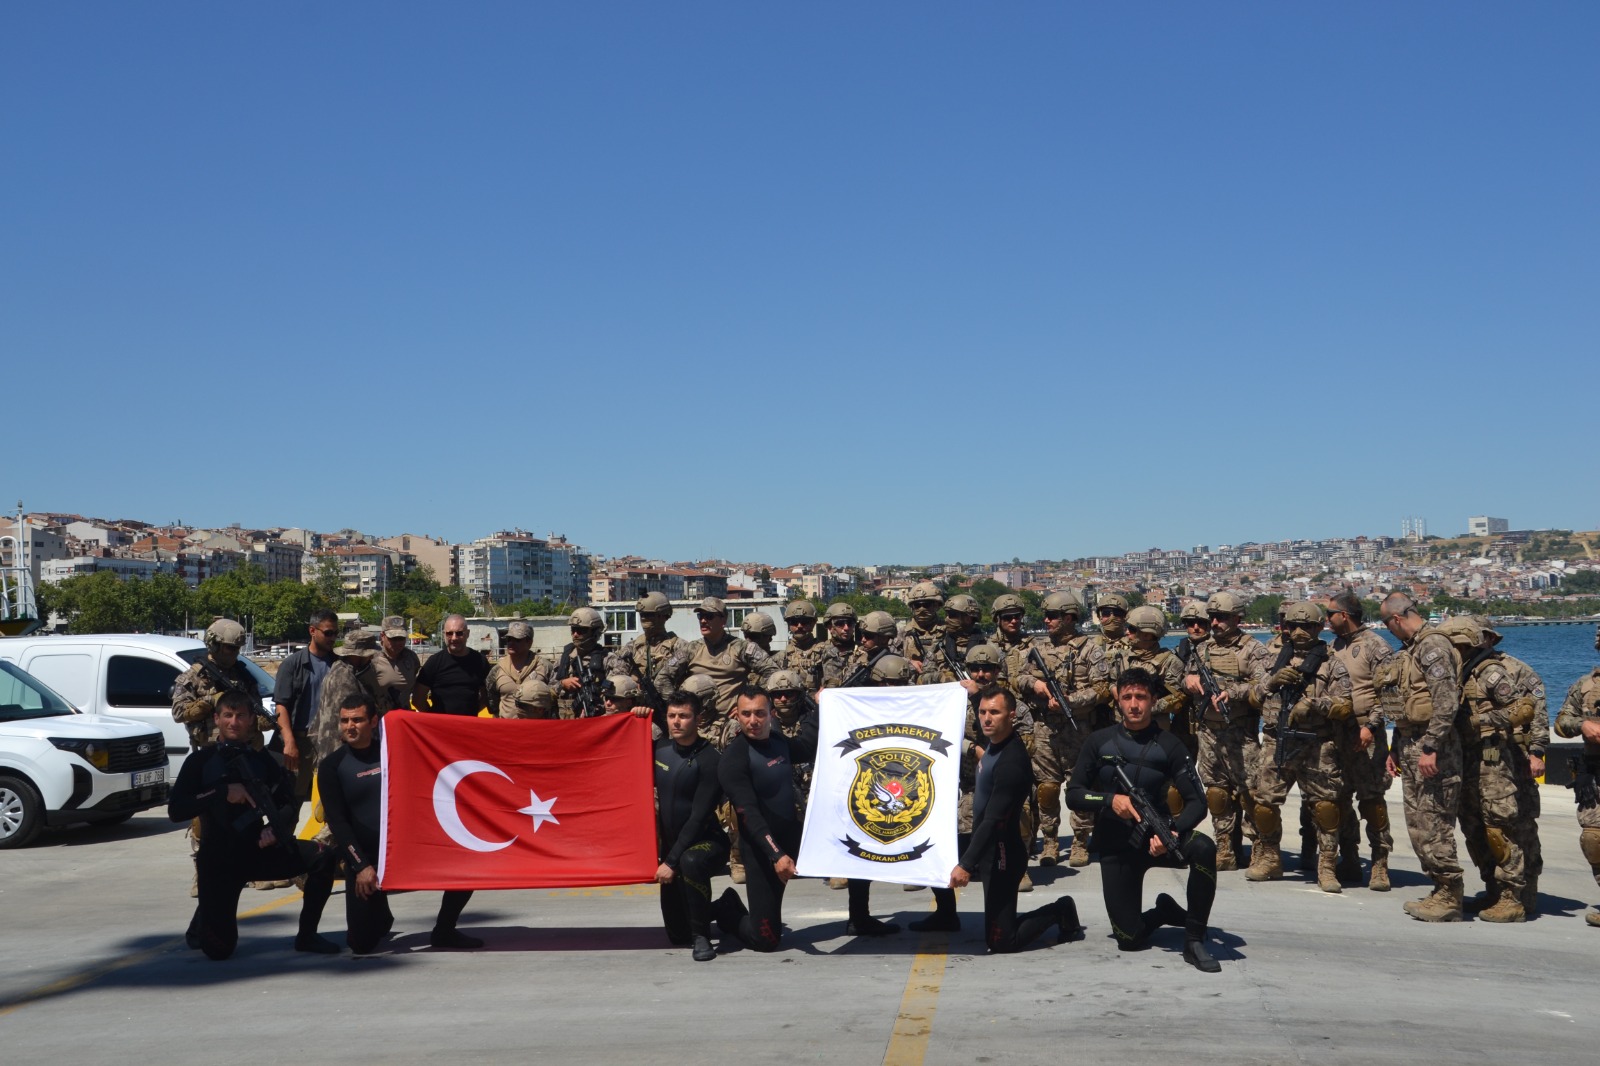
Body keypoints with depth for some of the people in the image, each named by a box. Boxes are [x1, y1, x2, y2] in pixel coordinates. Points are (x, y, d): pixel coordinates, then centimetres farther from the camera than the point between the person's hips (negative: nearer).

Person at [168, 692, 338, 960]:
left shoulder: (262, 760, 7)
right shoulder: (201, 760, -2)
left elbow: (288, 804, 4)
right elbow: (175, 810, -11)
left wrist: (275, 828, -17)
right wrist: (223, 792, -21)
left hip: (259, 850, 3)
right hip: (218, 858, -3)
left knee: (322, 857, -20)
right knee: (218, 949, -10)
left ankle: (306, 936, -5)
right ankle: (202, 920, 27)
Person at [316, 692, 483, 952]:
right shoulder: (332, 767, -2)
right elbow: (337, 822, -9)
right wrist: (361, 866, -18)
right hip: (365, 856, -2)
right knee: (362, 942, -11)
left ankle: (444, 931, 3)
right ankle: (381, 917, 26)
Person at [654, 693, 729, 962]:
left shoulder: (708, 760, -20)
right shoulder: (660, 747, -2)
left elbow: (699, 818, -23)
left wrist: (672, 861, -25)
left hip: (707, 841, -6)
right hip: (671, 842, 6)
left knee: (690, 862, -42)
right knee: (678, 933, 8)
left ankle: (702, 937, -25)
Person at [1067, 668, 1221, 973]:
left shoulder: (1168, 745, -5)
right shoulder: (1099, 742, -2)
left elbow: (1197, 802, -8)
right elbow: (1073, 796, -2)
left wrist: (1172, 832, -27)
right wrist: (1110, 800, -21)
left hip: (1156, 836, 0)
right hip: (1115, 847, 1)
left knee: (1203, 847, -33)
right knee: (1130, 939, -7)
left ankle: (1194, 941, -17)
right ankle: (1166, 912, 29)